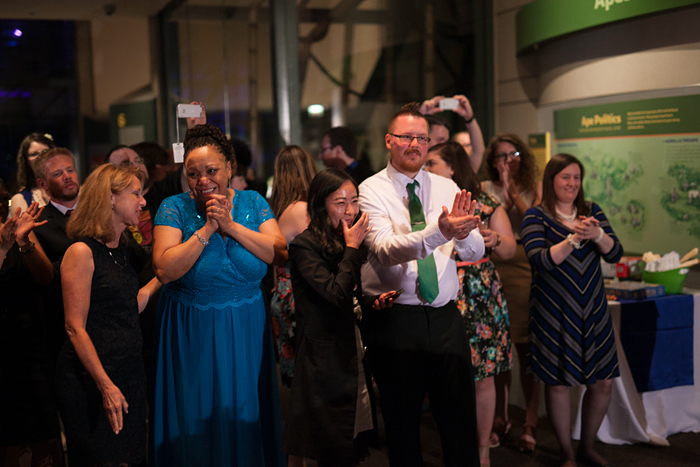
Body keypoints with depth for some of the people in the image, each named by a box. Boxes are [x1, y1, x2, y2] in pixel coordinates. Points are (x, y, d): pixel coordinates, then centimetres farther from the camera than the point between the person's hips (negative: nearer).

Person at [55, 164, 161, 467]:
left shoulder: (120, 251, 13)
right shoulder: (81, 252, -13)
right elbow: (75, 328, -16)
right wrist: (106, 386, -20)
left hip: (129, 371, 8)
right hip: (91, 378, -8)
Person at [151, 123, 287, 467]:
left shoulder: (253, 203, 0)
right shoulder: (175, 208, -7)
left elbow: (280, 254, -13)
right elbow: (165, 270, -19)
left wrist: (231, 225, -18)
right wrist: (206, 229, -20)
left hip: (245, 333, 2)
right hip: (191, 333, -2)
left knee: (244, 415, 13)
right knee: (197, 422, 9)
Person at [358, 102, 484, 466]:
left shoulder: (446, 188, 7)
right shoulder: (372, 191, -4)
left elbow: (475, 251, -2)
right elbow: (384, 250, -22)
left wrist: (462, 230, -25)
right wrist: (438, 232, -37)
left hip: (445, 317, 3)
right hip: (393, 320, -3)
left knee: (461, 420, 8)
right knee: (402, 424, 8)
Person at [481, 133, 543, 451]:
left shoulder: (534, 188, 9)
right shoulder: (486, 189, 10)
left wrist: (513, 193, -6)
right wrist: (503, 195, -5)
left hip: (525, 271, -1)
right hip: (493, 271, 1)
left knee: (526, 350, -1)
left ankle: (531, 423, 10)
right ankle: (500, 419, 18)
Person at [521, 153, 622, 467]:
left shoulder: (592, 212, 8)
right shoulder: (536, 217, -4)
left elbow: (614, 254, -1)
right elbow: (541, 260, -17)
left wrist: (597, 234, -20)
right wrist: (573, 239, -27)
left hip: (593, 312, 4)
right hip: (554, 315, -4)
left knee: (603, 382, 7)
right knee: (558, 383, 3)